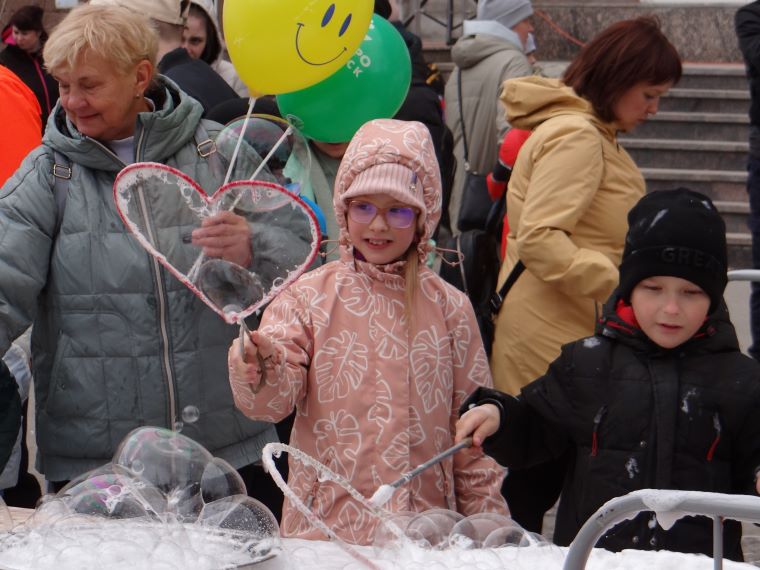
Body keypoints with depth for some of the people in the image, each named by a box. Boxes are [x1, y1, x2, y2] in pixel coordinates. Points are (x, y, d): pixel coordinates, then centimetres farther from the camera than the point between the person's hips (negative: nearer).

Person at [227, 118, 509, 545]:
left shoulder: (449, 307, 4)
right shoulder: (309, 296, 0)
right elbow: (272, 402, -10)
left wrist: (488, 526, 7)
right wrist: (259, 368, -32)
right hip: (324, 524, -1)